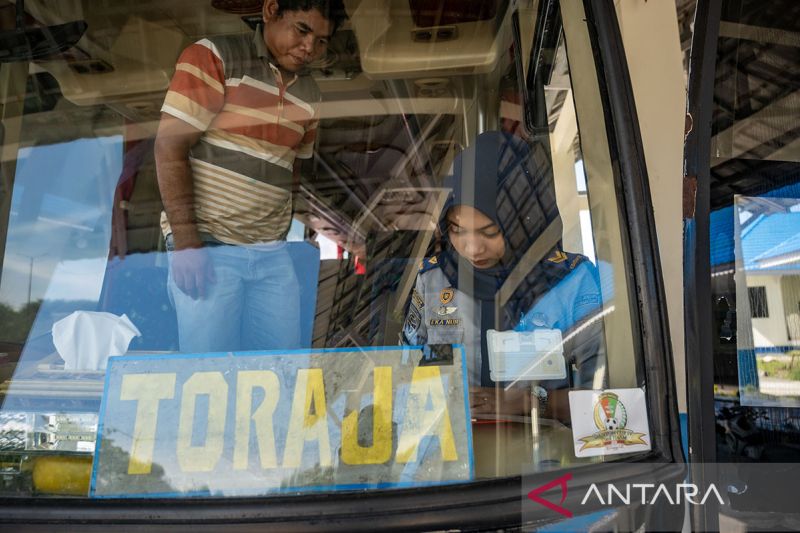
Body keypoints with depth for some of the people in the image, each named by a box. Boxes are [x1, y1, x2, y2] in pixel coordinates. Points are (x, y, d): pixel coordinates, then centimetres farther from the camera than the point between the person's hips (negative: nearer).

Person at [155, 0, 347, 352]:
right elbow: (169, 147, -9)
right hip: (206, 245, -5)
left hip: (272, 253, 5)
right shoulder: (213, 57, -4)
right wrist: (186, 242, -15)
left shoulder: (310, 96, 12)